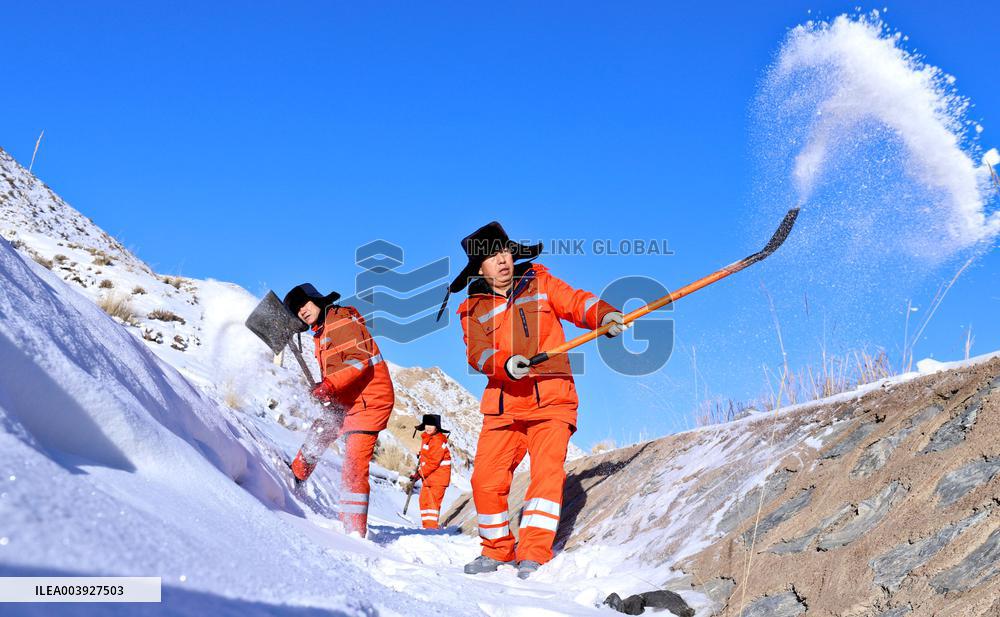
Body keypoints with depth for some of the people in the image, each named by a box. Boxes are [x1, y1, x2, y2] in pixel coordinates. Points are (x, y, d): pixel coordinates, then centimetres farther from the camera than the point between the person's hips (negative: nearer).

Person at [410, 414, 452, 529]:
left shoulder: (438, 440, -18)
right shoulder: (426, 438, 13)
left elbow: (433, 462, -20)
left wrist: (419, 473, -13)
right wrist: (419, 471, 13)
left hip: (438, 476, -10)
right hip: (428, 476, 10)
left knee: (433, 501, -11)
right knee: (424, 500, 11)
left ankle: (432, 527, -9)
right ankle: (427, 526, 18)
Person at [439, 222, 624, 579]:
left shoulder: (538, 282, 11)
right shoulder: (474, 311, 11)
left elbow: (574, 302, 3)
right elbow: (478, 353, -4)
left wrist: (604, 315, -18)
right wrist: (505, 364, -25)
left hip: (551, 400, -1)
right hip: (503, 406, 2)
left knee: (547, 471, -16)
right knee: (486, 480, -2)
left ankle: (534, 554, -14)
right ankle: (498, 550, 19)